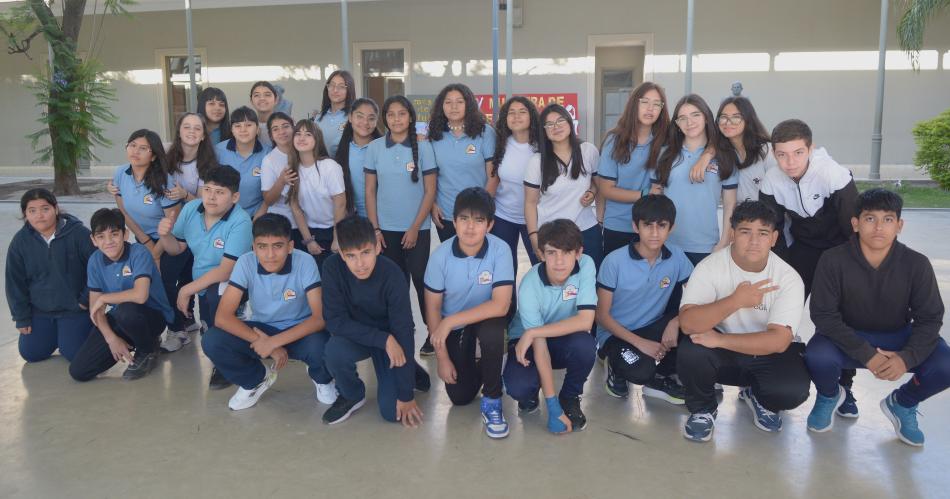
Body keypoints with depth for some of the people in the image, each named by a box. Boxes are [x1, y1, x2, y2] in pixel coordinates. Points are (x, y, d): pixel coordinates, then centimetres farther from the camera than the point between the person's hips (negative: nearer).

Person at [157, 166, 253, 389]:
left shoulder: (240, 221, -26)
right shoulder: (191, 208, -5)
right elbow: (177, 248, 8)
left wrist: (187, 290, -21)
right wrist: (164, 235, -14)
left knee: (214, 294, -36)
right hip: (201, 283, 6)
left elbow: (225, 271, -28)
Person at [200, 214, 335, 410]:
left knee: (321, 346, -36)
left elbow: (320, 317, -26)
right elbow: (222, 317, -20)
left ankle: (321, 379, 4)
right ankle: (258, 378, 8)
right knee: (211, 341, -23)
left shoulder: (305, 262, -23)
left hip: (298, 332, -2)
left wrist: (273, 342, -31)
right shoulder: (246, 263, -18)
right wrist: (263, 343, -28)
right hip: (262, 330, 2)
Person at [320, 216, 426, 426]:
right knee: (335, 350, -33)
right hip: (355, 336, 2)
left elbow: (403, 332, -26)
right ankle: (352, 395, 0)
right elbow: (335, 321, -23)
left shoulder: (392, 275, -29)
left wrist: (406, 395, -23)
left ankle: (408, 369, 20)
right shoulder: (332, 267, -25)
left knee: (392, 411, -13)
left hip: (391, 337, -1)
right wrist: (384, 339, -33)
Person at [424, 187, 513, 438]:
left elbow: (500, 305, -30)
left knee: (491, 332, -37)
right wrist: (442, 358, -10)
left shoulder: (500, 250, -25)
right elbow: (433, 308, -11)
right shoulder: (440, 255, -20)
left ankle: (492, 400, -13)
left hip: (486, 317, -1)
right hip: (452, 324, 2)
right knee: (459, 396, -4)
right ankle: (478, 367, 32)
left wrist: (450, 321, -31)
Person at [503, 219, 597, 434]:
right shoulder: (530, 286, -28)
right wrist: (553, 407, -31)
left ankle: (570, 398, -3)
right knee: (518, 387, -31)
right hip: (530, 342, -2)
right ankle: (531, 391, 9)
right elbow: (540, 347, -28)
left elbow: (585, 321, -29)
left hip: (565, 339, 2)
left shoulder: (586, 265, -23)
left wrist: (533, 333, -31)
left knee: (584, 344, -34)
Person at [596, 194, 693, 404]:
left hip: (653, 329, 4)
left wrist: (676, 321, -23)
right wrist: (639, 342, -24)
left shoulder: (677, 257, -8)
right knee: (640, 371, -34)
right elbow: (602, 316, -13)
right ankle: (617, 367, 4)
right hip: (616, 333, -4)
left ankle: (660, 378, -1)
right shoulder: (615, 261, -18)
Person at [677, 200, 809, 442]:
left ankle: (758, 396, 11)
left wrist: (719, 340, -29)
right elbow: (687, 323, -29)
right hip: (721, 352, 0)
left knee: (795, 389, -28)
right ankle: (703, 408, 1)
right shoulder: (710, 267, -17)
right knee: (690, 351, -32)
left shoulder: (789, 278, -16)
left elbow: (779, 340, -24)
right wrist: (736, 300, -41)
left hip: (767, 353, 1)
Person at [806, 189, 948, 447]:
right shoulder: (833, 260, -18)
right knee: (818, 357, -33)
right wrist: (866, 354, -28)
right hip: (848, 337, -2)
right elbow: (823, 315, -18)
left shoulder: (916, 264, -13)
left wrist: (907, 357, -27)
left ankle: (902, 403, 12)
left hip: (897, 338, 2)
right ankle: (829, 396, 7)